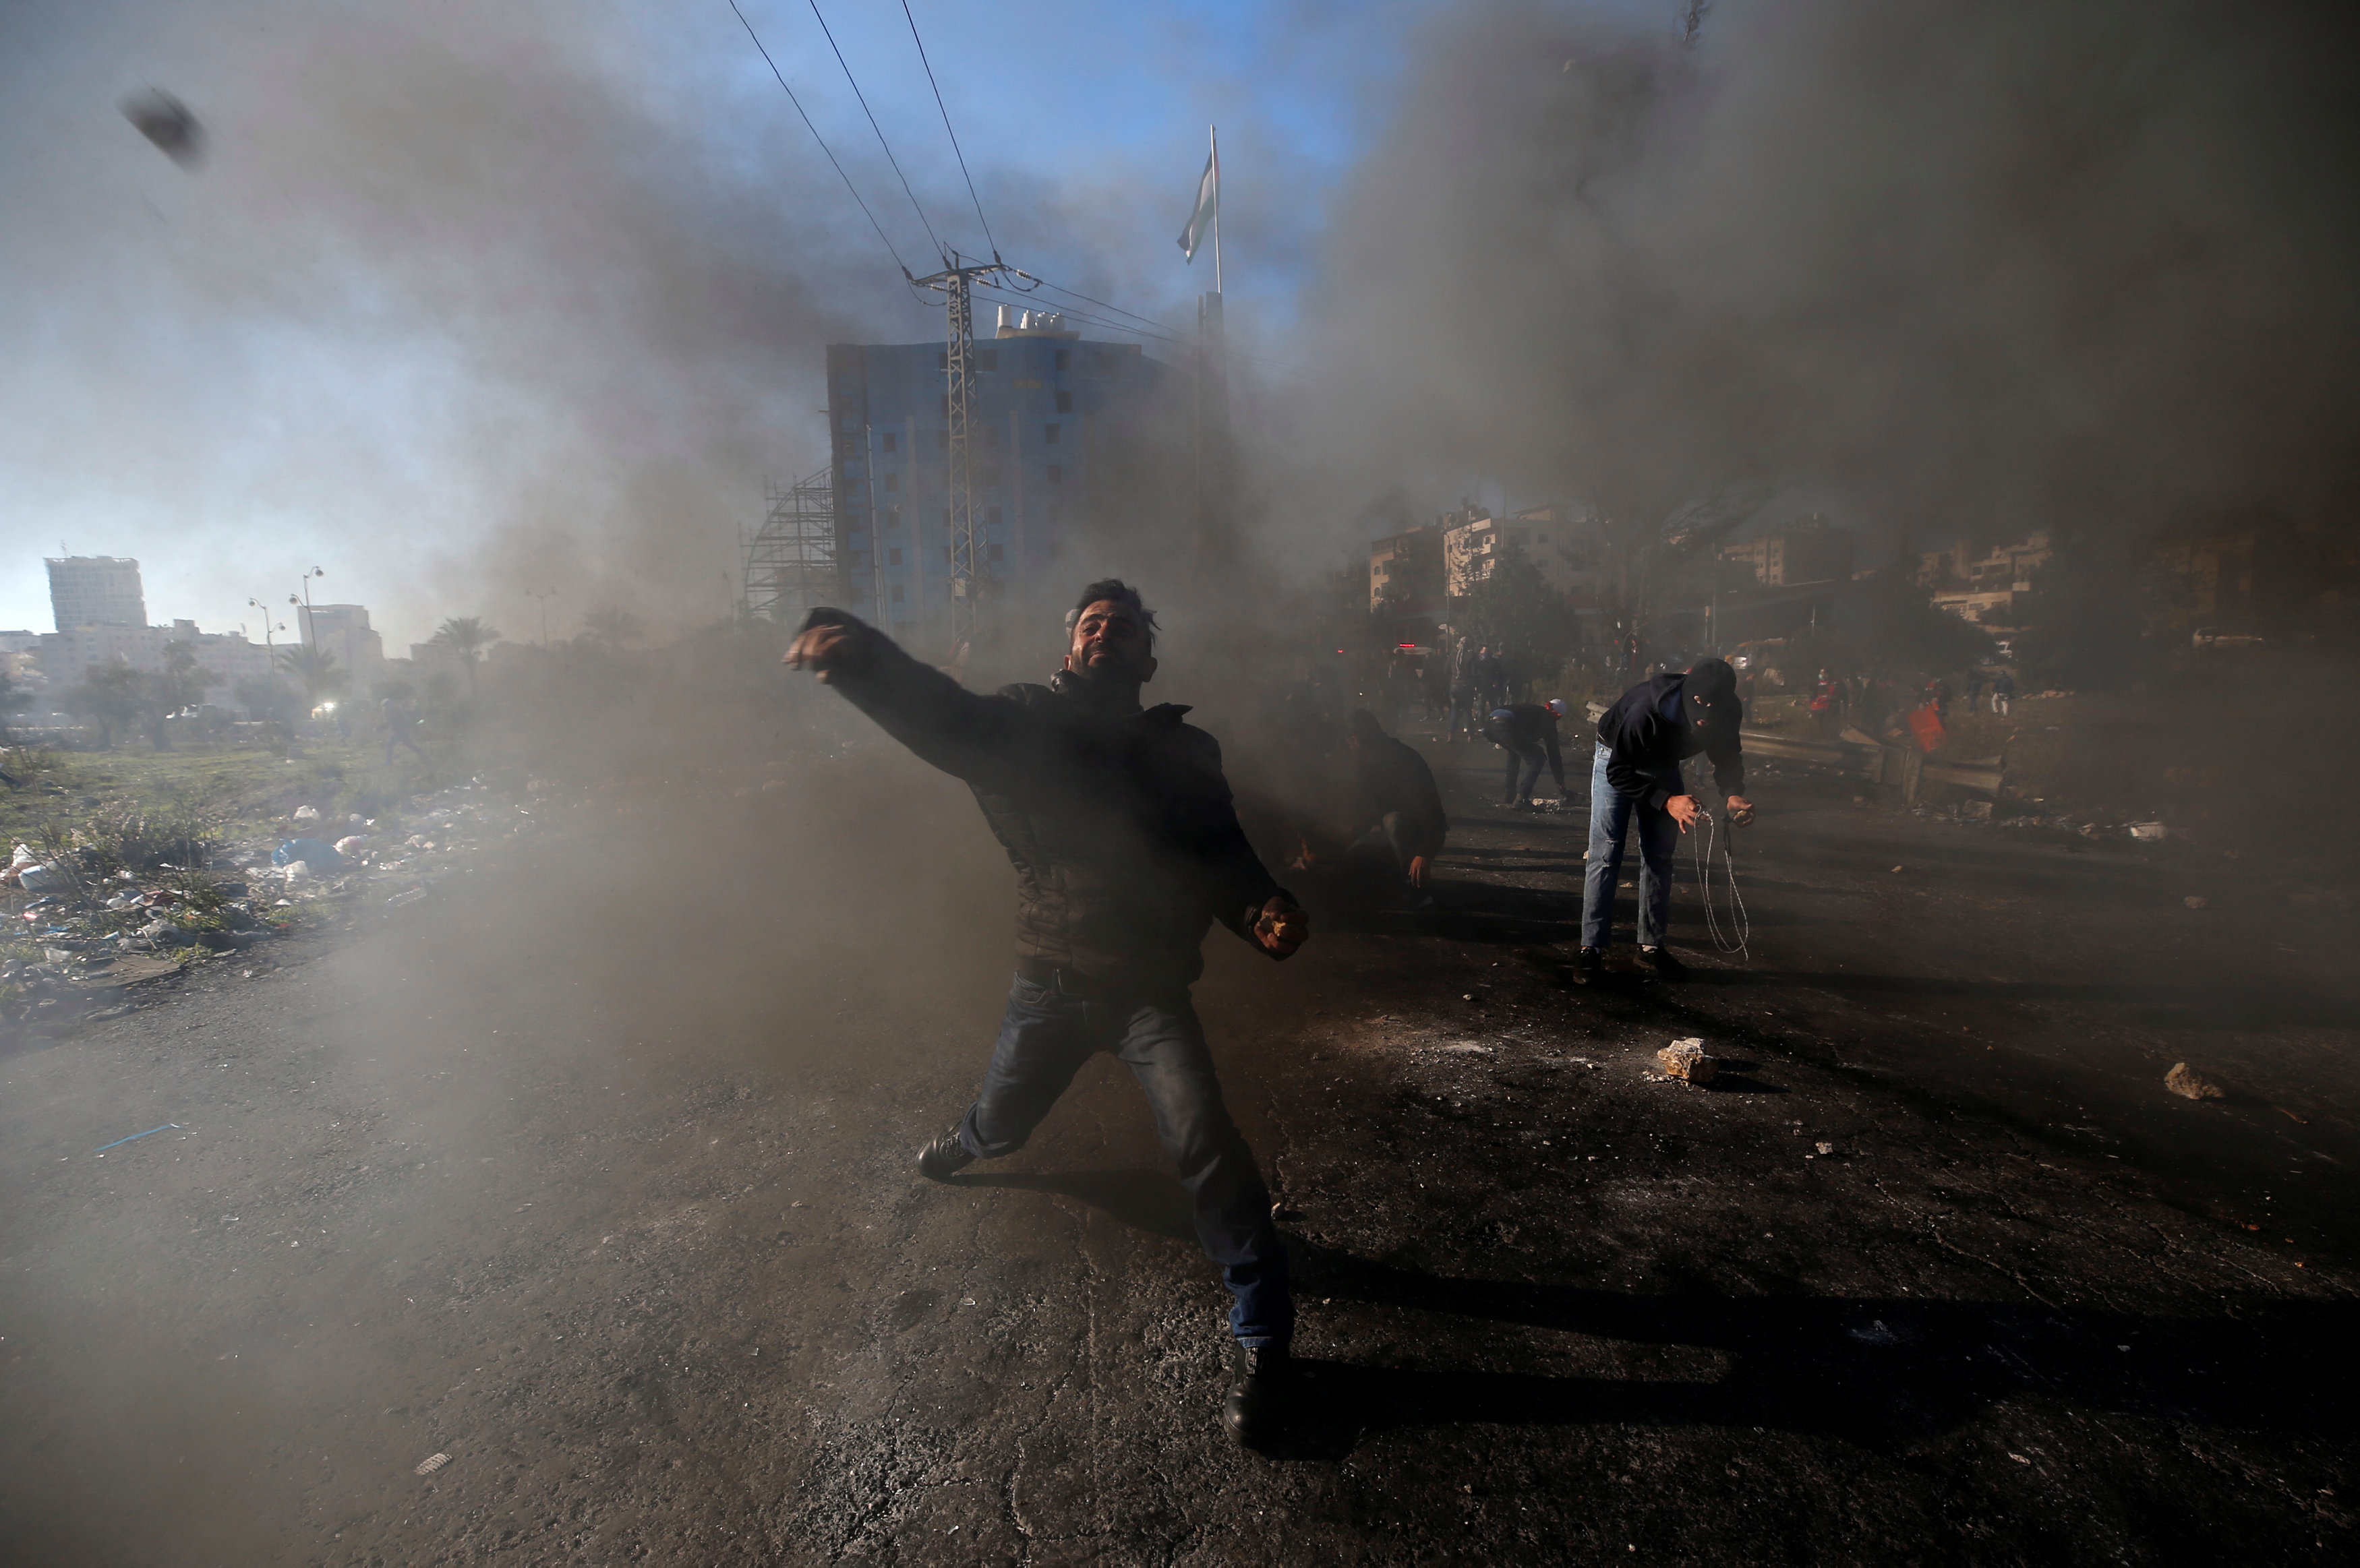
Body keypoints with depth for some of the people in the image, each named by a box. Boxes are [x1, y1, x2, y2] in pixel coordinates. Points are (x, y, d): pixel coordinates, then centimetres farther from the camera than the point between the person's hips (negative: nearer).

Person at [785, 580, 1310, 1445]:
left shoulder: (1181, 751, -1)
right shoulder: (1029, 721, -4)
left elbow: (1221, 855, -5)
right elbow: (939, 713, -21)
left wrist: (1267, 911, -28)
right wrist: (855, 649, -41)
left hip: (1146, 989, -1)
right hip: (1046, 980, 2)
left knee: (1204, 1143, -17)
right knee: (1000, 1121, 22)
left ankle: (1263, 1340, 5)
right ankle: (969, 1142, 62)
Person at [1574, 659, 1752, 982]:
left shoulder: (1726, 711, -26)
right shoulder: (1646, 710, -41)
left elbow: (1727, 757, -7)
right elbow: (1618, 773, -33)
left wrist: (1734, 795, -27)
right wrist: (1667, 801, -43)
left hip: (1663, 765, 5)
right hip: (1617, 758, -5)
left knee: (1659, 856, 6)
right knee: (1606, 853, -10)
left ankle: (1651, 945, 16)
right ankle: (1591, 948, -7)